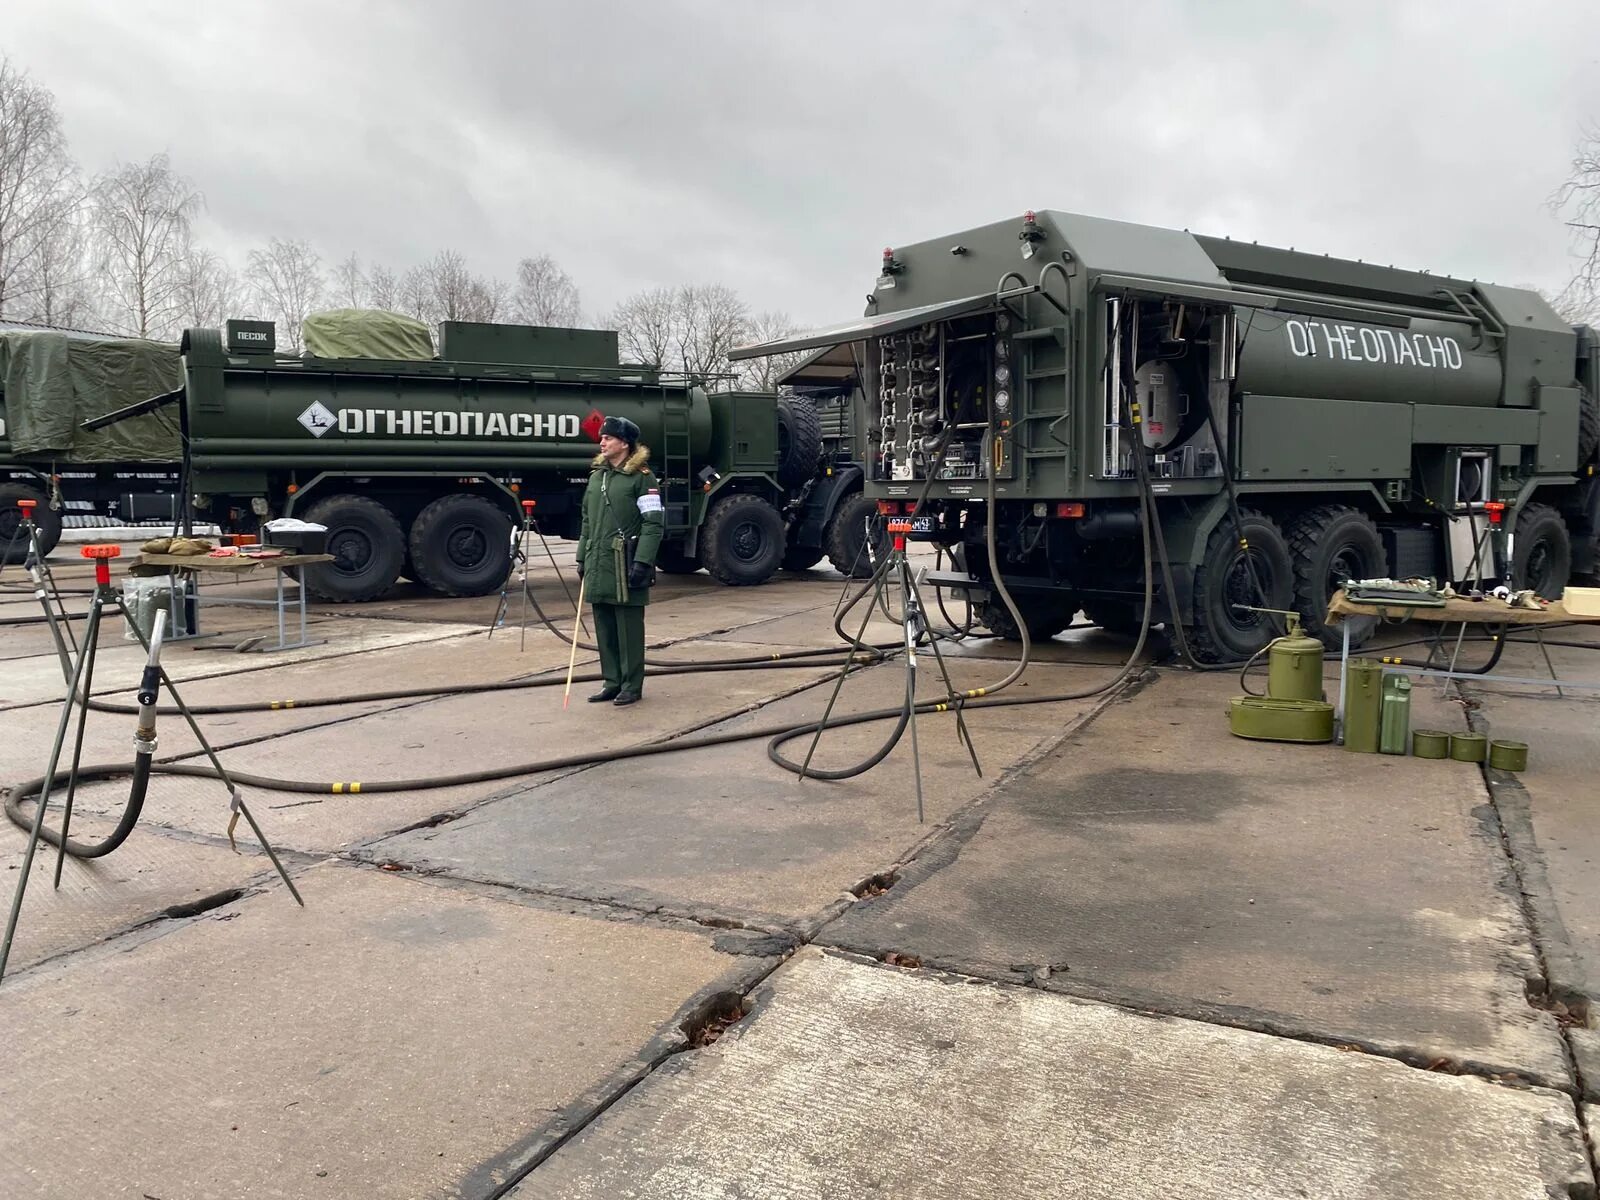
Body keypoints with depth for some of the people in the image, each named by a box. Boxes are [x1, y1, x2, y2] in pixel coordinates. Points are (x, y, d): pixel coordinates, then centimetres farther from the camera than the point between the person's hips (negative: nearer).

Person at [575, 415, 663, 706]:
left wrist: (643, 562, -19)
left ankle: (632, 686, 9)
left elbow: (653, 523, -12)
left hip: (625, 565, -7)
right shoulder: (596, 476, 15)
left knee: (629, 628, 0)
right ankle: (612, 682, 21)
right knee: (604, 627, 11)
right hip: (598, 565, 7)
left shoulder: (642, 477, -6)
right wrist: (582, 559, 16)